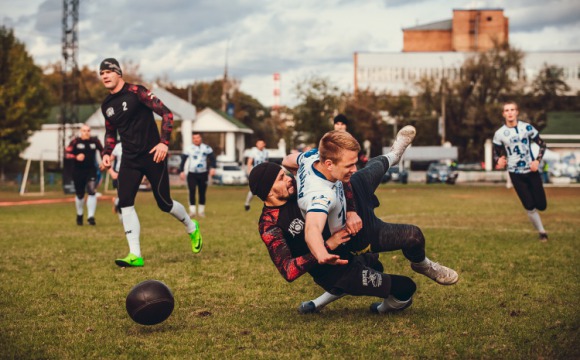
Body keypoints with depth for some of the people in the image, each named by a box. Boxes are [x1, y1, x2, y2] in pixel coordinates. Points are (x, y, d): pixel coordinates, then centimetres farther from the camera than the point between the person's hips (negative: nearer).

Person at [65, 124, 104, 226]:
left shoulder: (95, 141, 1)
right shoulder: (75, 142, -6)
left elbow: (102, 152, 15)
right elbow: (67, 153, -8)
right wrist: (76, 157, -24)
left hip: (91, 171, 1)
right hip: (78, 171, -1)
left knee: (92, 192, -17)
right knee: (80, 195, 10)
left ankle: (90, 216, -11)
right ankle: (79, 215, 35)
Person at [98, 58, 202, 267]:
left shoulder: (136, 92, -10)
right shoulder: (106, 105, 10)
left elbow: (166, 113, -13)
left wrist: (164, 142, -21)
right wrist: (107, 153, 8)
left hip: (153, 156, -5)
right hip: (130, 159, 6)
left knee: (164, 203, 1)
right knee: (125, 203, -10)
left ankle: (192, 228, 32)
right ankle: (135, 255, -8)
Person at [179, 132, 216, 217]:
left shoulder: (206, 148, 1)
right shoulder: (189, 149, 3)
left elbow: (212, 158, 1)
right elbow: (183, 160, 6)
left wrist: (212, 167, -14)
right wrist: (181, 171, -3)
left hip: (203, 174, 0)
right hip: (192, 174, 0)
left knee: (202, 193, 4)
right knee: (192, 192, -11)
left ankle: (201, 211, 16)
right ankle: (192, 211, -8)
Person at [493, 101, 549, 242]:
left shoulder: (527, 127, -5)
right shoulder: (499, 134, -4)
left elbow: (542, 144, 3)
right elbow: (496, 153, 6)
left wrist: (537, 160, -11)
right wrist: (499, 161, -16)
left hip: (531, 171, 1)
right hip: (516, 174, 0)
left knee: (541, 205, -2)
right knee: (530, 207, -6)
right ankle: (541, 232, 14)